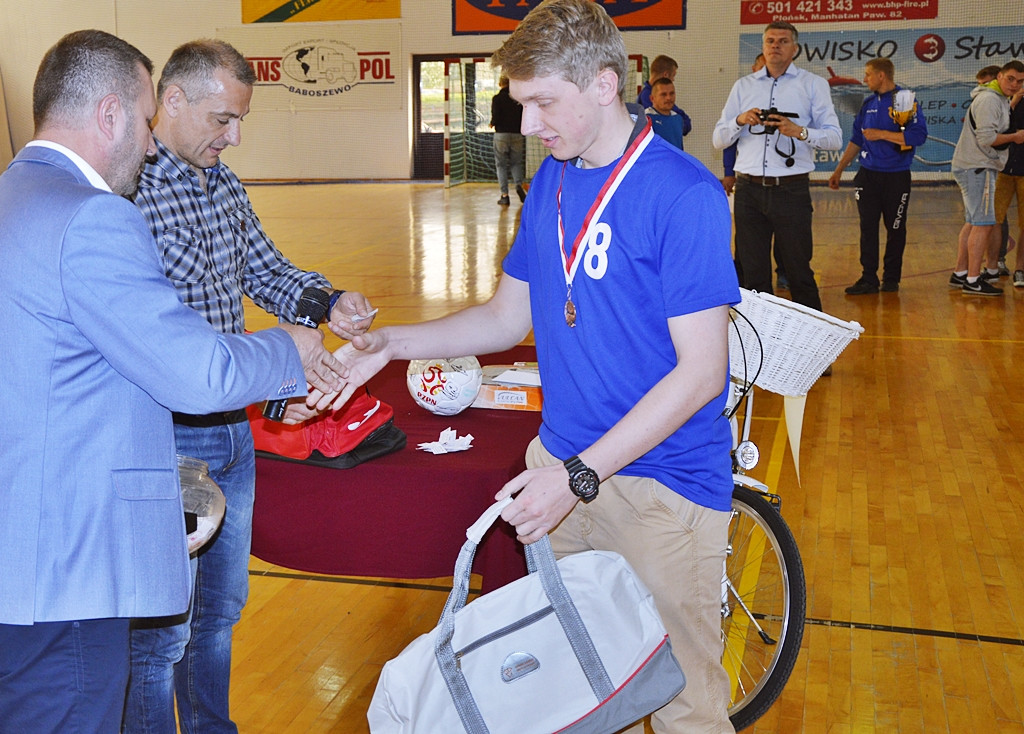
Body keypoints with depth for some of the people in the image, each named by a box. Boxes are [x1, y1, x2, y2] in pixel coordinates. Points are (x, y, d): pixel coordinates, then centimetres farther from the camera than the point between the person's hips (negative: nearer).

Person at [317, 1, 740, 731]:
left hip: (662, 482, -6)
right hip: (565, 467, 6)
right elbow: (508, 317, 13)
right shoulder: (552, 180, 6)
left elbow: (700, 370, -19)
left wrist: (579, 476, -22)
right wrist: (389, 342, -1)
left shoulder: (684, 194, -16)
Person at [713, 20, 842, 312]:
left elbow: (834, 137, 0)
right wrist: (740, 121, -7)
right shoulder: (743, 86, 15)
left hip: (792, 190, -2)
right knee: (752, 273, 6)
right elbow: (718, 139, 12)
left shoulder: (813, 84, 8)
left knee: (798, 271, 1)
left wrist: (800, 131, -16)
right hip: (749, 190, 3)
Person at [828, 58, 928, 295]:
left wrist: (881, 134, -16)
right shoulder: (868, 103, 11)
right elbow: (856, 140, 18)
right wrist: (839, 170, 16)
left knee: (895, 229, 5)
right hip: (868, 175, 5)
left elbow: (919, 135, -19)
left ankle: (892, 278, 14)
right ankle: (868, 278, 5)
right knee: (868, 228, 1)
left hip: (897, 177, -5)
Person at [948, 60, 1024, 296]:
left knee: (973, 223, 14)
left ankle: (960, 274, 20)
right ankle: (973, 282, -11)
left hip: (977, 167, 11)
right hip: (976, 168, -11)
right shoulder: (989, 99, -15)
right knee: (983, 223, -11)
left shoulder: (1000, 99, 19)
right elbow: (987, 138, -23)